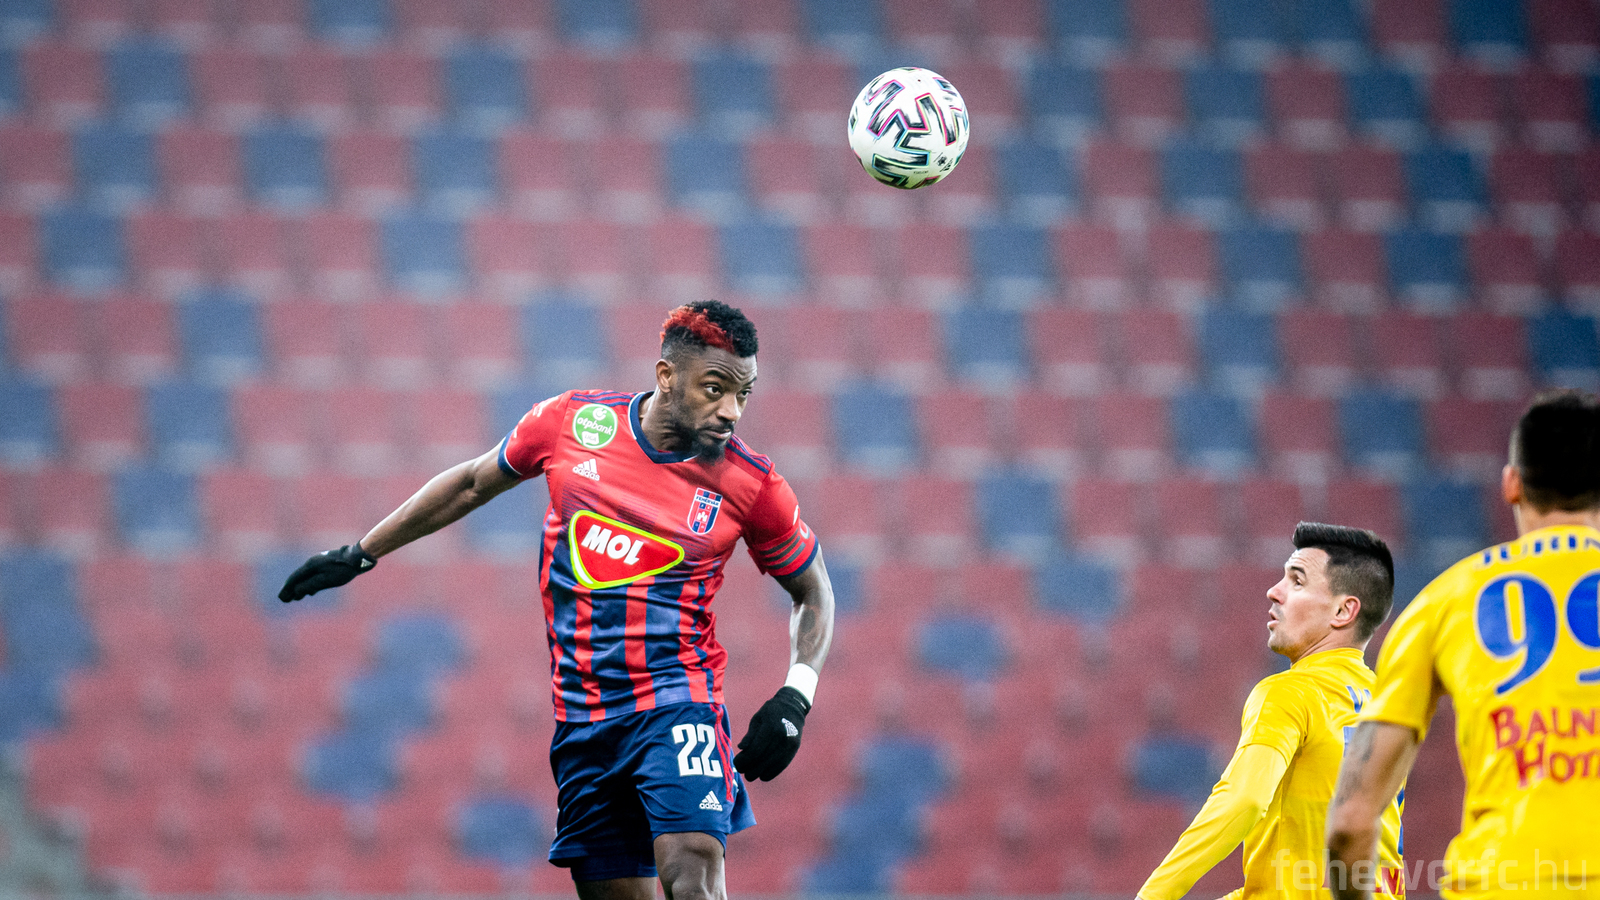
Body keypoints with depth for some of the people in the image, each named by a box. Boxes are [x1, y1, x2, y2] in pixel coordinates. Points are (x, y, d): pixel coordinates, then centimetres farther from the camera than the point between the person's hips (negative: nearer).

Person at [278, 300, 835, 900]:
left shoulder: (751, 485, -6)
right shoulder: (570, 422, -1)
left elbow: (813, 590, 10)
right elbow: (474, 483, 17)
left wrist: (794, 699, -5)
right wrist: (360, 553, 21)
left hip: (677, 699, -3)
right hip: (583, 712, 3)